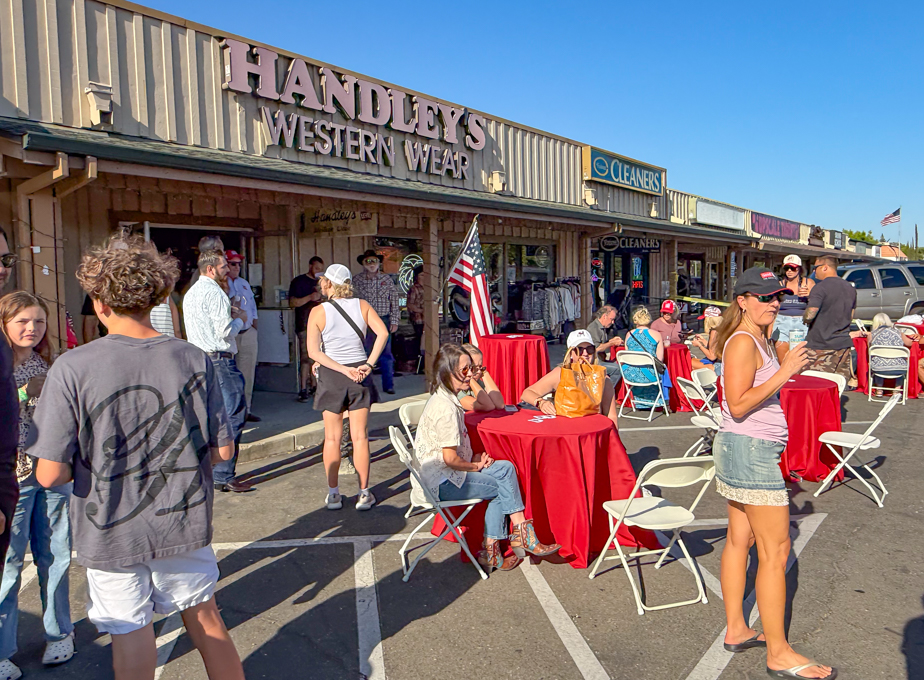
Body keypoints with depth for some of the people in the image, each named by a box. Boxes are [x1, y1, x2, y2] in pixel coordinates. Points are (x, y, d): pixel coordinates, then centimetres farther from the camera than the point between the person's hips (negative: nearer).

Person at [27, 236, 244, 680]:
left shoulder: (72, 369, -19)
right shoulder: (194, 360, -11)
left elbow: (50, 474, -17)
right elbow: (223, 450, -5)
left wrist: (89, 462, 4)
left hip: (111, 531, -2)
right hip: (183, 523, 3)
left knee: (131, 636, 17)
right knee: (204, 618, 22)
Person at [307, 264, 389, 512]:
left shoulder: (318, 312, -6)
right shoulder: (362, 305, 0)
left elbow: (313, 352, -14)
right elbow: (382, 333, -11)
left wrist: (343, 369, -13)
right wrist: (369, 364, -11)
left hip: (331, 376, -2)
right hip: (359, 373, 2)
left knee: (332, 438, 9)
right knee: (360, 436, 7)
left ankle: (333, 494, 15)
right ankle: (364, 493, 10)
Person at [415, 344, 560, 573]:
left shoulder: (444, 399, 10)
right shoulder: (445, 407, -23)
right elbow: (450, 459, -23)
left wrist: (475, 457, 4)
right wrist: (477, 466, -6)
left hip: (441, 475, 10)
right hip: (442, 482, -10)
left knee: (505, 468, -1)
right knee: (504, 486, -6)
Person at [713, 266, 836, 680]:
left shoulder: (759, 340, 14)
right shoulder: (743, 342, -17)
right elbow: (738, 405, -25)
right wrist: (785, 371, -26)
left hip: (751, 450, 10)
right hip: (750, 450, -10)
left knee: (741, 539, 15)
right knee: (775, 550, -3)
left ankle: (736, 630, 27)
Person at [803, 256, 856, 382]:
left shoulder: (820, 287, -13)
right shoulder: (851, 289, 12)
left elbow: (809, 315, -21)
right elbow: (850, 317, 20)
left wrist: (804, 318, 0)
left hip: (820, 346, -7)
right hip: (844, 345, 8)